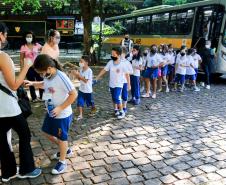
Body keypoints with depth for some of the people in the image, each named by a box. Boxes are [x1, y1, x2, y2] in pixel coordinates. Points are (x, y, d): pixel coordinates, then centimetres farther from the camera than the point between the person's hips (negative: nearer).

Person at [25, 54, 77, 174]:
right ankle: (66, 150, 43)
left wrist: (60, 108, -26)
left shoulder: (61, 77, -29)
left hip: (62, 115, -9)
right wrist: (32, 83, 4)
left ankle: (62, 162, 31)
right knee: (47, 133, 23)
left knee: (61, 138, 8)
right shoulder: (48, 75, -4)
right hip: (51, 113, 9)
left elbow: (74, 94, -27)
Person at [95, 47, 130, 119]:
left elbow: (127, 74, -9)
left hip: (119, 85, -5)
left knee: (117, 98, -12)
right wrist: (96, 79, 0)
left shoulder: (123, 64, -16)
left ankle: (122, 112, 7)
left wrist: (129, 84, -7)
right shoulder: (110, 62, -6)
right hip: (111, 84, 5)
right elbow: (104, 70, 0)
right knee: (114, 98, 16)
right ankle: (116, 110, 36)